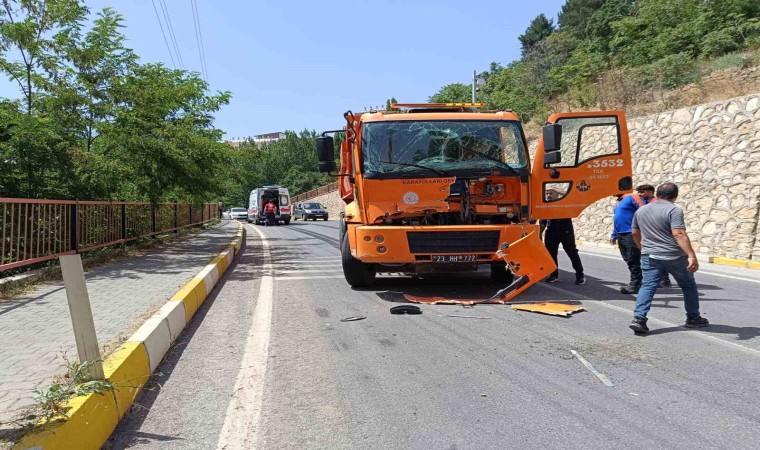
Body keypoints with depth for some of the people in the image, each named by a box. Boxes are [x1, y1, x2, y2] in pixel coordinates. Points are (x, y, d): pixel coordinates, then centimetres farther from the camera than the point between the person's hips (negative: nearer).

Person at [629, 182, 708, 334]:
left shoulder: (641, 210, 8)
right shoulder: (674, 210, -11)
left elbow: (635, 233, 16)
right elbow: (679, 234, -23)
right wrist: (692, 256, -27)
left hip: (650, 257, 4)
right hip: (674, 257, -4)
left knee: (648, 286, 1)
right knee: (688, 286, 15)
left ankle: (638, 318, -14)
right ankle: (693, 318, 27)